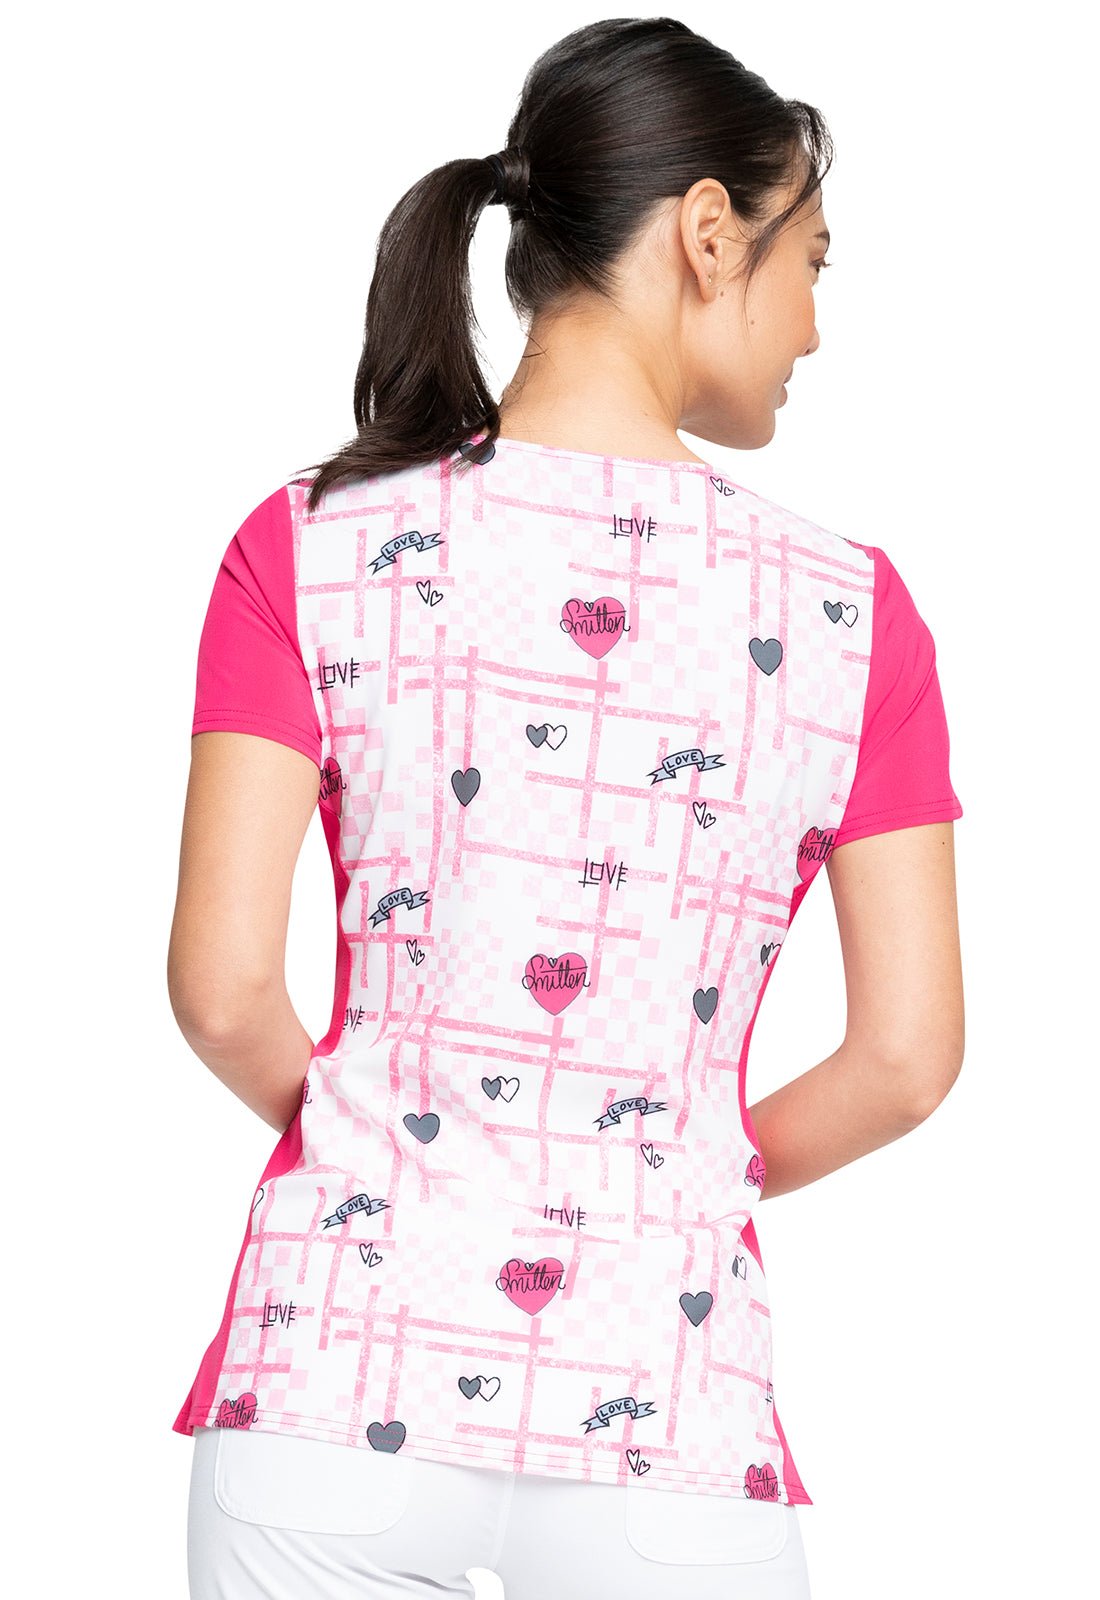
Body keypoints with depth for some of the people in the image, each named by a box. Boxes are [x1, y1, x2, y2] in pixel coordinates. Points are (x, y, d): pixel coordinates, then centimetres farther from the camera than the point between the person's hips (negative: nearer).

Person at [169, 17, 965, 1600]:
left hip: (338, 1379, 1)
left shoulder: (307, 553, -2)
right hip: (665, 1410, -1)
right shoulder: (850, 610, -2)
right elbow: (905, 1062, -1)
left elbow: (223, 992, -5)